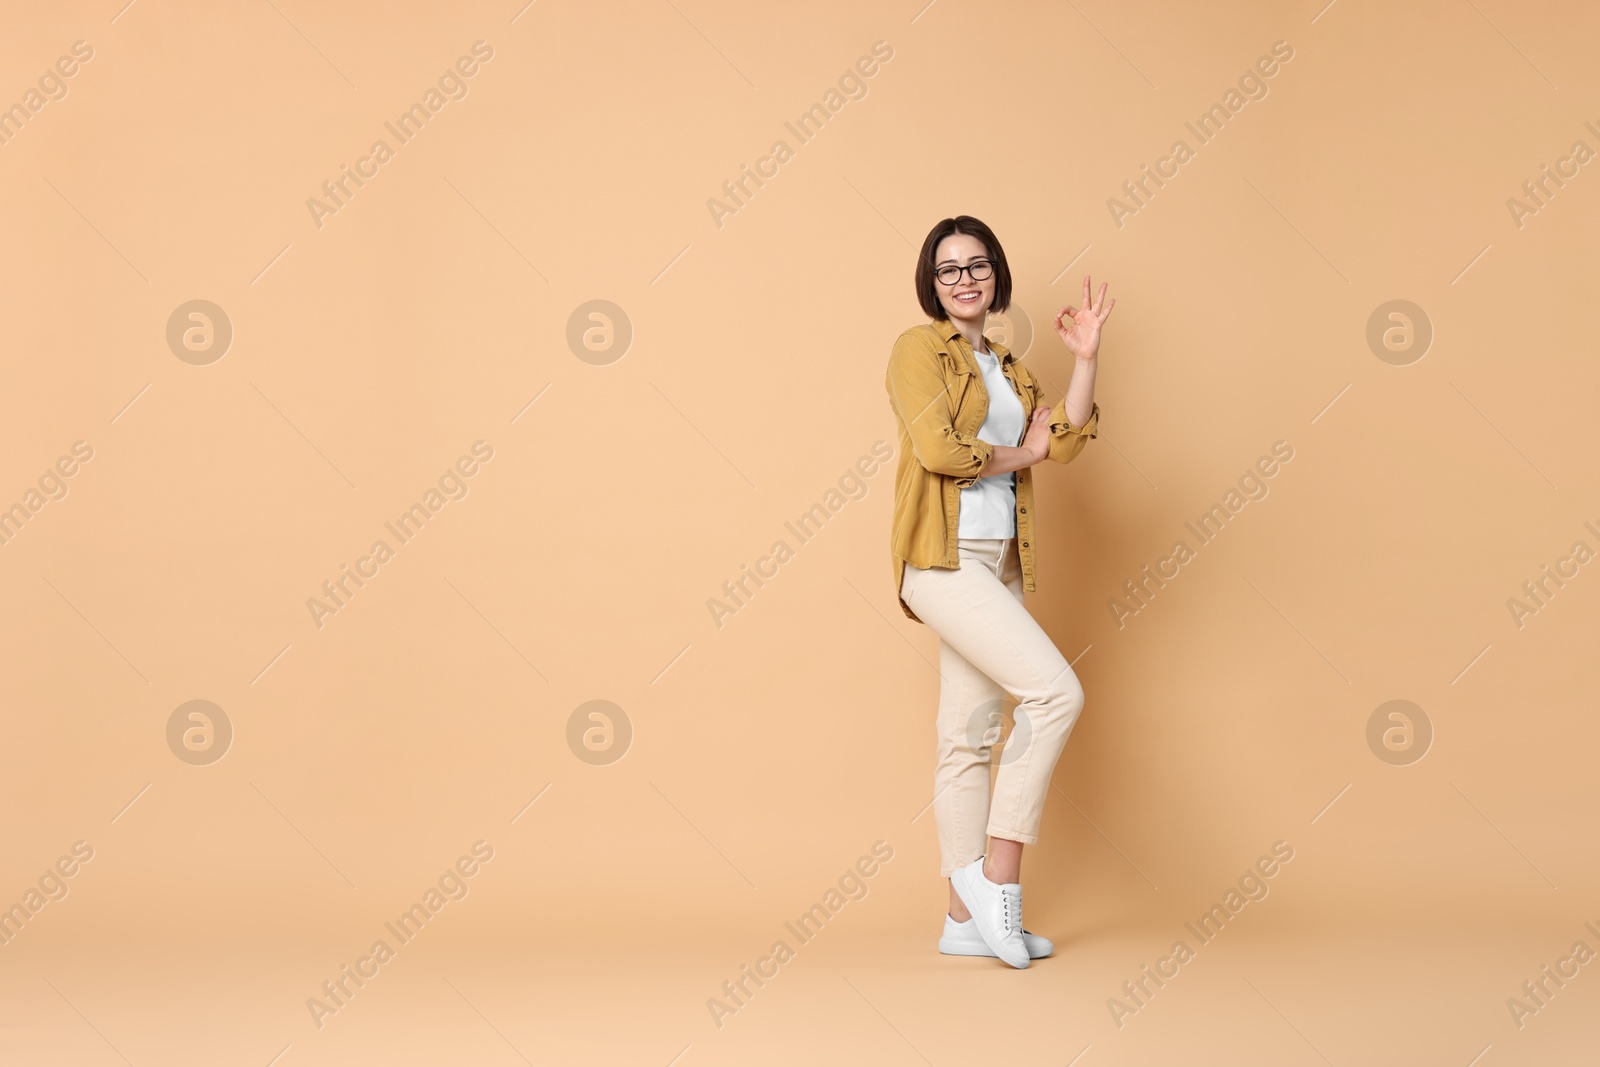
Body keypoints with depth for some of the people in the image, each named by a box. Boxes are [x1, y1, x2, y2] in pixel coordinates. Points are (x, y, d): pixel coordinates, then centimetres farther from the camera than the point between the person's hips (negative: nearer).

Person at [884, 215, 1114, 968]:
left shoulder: (1006, 370, 21)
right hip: (944, 559, -8)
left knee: (970, 735, 8)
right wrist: (1021, 453, -2)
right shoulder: (919, 349, -2)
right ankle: (996, 872, -8)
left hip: (996, 566, 8)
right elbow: (938, 448, -15)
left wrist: (1085, 360, -1)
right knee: (1056, 692, -17)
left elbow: (1065, 443, 7)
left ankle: (967, 918, 11)